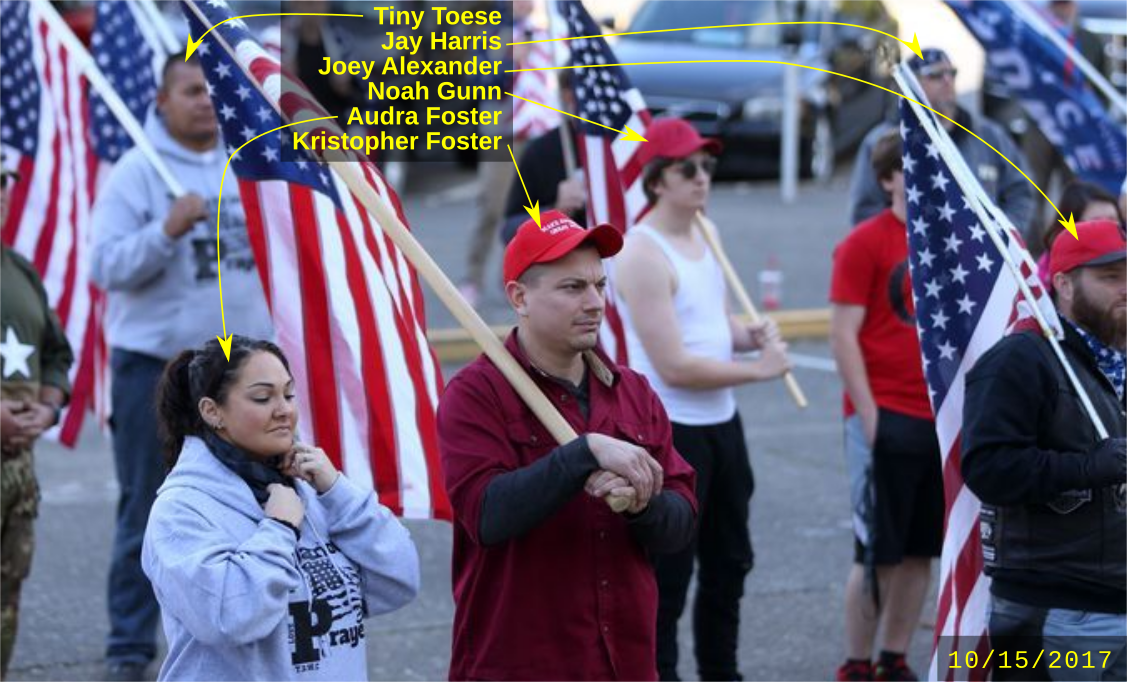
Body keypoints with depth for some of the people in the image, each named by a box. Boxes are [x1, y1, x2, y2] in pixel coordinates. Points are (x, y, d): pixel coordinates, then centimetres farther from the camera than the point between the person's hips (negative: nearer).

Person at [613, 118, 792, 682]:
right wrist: (758, 368, -16)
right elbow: (674, 367, -24)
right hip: (670, 431, -10)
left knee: (728, 562, 22)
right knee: (667, 577, -2)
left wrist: (751, 335, -2)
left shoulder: (701, 235, 8)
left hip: (722, 423, 10)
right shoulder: (643, 254, -20)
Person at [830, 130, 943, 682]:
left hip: (943, 418, 5)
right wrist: (869, 416, -14)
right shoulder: (865, 243, -6)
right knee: (877, 552, -1)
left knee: (921, 552, 10)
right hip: (886, 418, -5)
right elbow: (844, 335, -10)